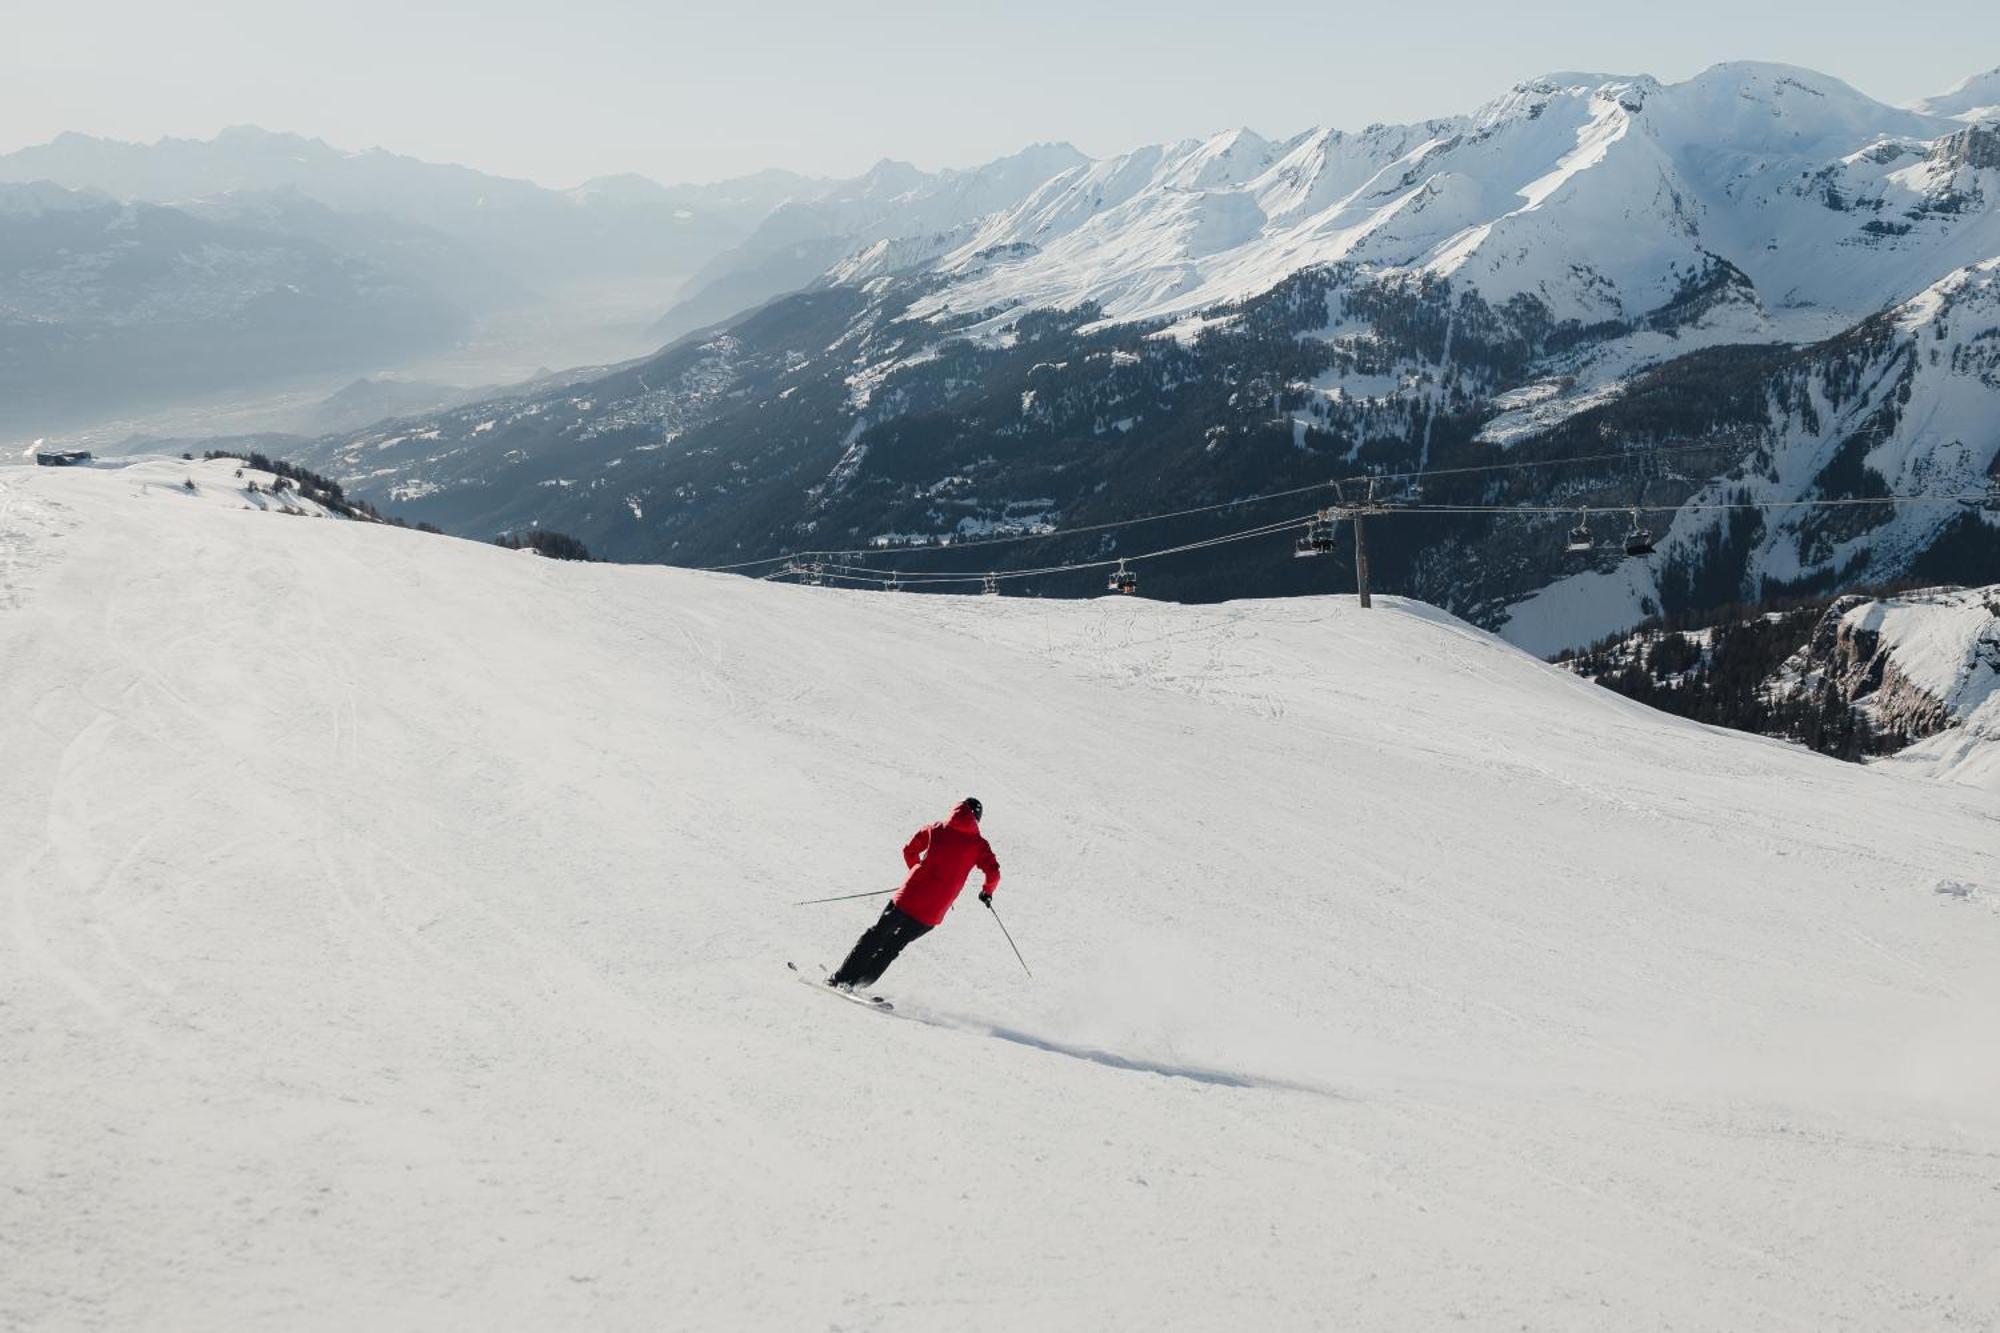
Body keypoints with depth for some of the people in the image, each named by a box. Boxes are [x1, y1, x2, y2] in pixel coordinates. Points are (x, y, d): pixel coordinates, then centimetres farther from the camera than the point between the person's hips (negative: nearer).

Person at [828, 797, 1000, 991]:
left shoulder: (937, 829, 7)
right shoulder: (978, 844, 4)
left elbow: (909, 850, 15)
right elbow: (993, 873, -5)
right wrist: (987, 891, 16)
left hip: (909, 898, 0)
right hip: (931, 914, 0)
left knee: (875, 936, 17)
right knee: (893, 946, 19)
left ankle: (842, 978, 14)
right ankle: (858, 984, 16)